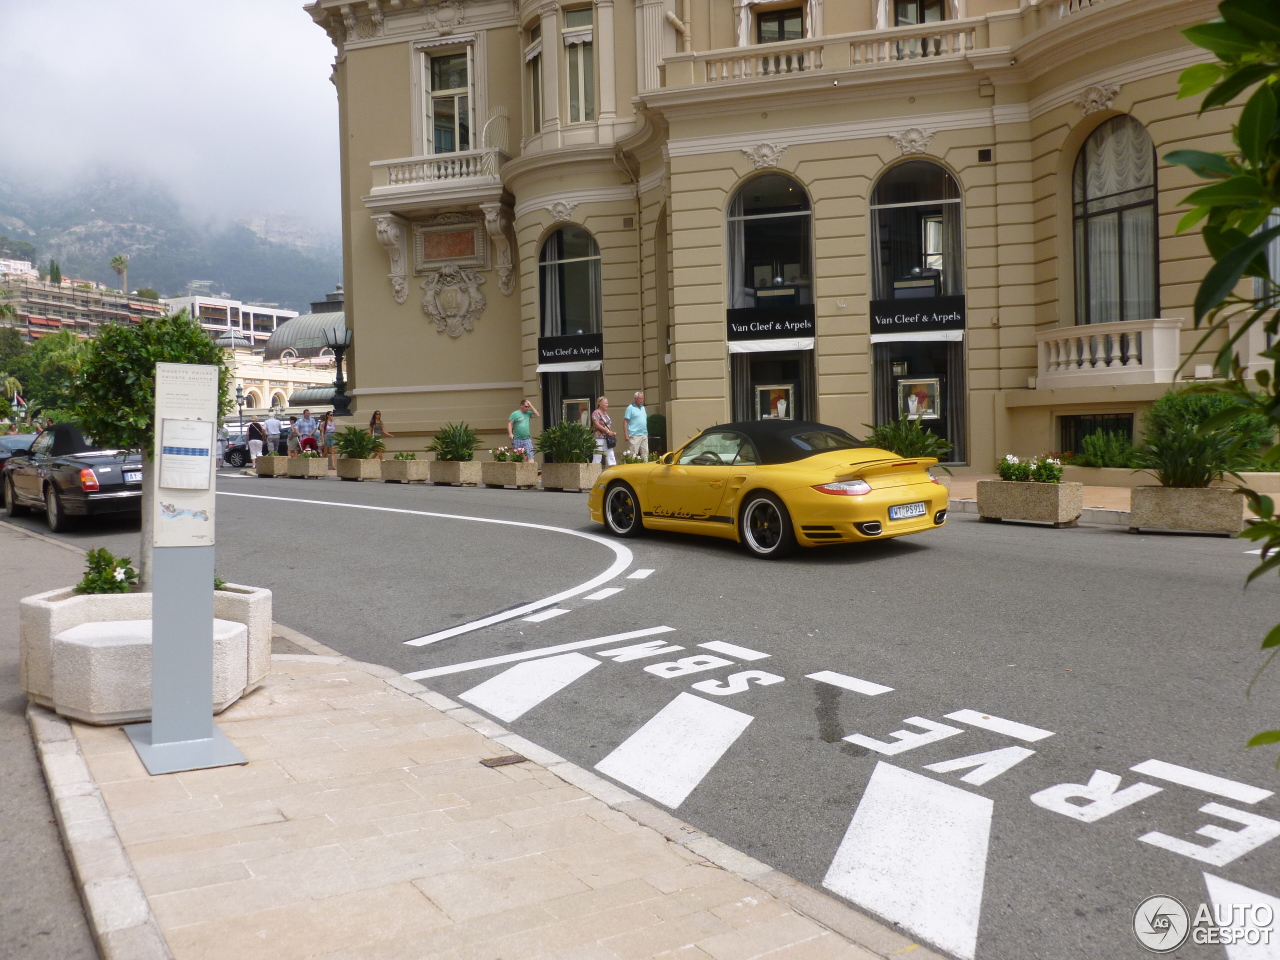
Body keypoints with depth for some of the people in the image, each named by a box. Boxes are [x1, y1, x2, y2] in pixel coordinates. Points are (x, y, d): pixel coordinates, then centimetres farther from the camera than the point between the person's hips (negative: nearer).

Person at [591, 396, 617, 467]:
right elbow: (597, 425, -17)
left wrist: (612, 433, 5)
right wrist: (607, 431, -18)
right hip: (599, 437, -8)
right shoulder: (596, 413, -8)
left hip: (608, 438, 8)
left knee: (610, 455, 4)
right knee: (598, 456, -5)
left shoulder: (606, 413, 17)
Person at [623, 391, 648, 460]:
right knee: (633, 454, -9)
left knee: (645, 454, 6)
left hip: (644, 435, 7)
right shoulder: (630, 408, -4)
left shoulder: (643, 407, 18)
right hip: (634, 435, -7)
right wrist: (626, 435, -15)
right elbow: (625, 422, -8)